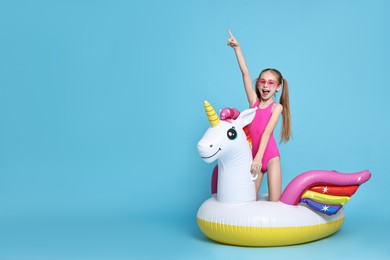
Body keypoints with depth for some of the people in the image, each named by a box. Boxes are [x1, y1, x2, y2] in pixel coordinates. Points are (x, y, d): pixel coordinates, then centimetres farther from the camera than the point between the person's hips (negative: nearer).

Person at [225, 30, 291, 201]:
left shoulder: (277, 107, -3)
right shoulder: (254, 101, 5)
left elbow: (267, 132, -15)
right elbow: (245, 72, -1)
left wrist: (259, 157, -25)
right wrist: (237, 48, -5)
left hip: (270, 155, -4)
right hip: (254, 155, 4)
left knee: (274, 202, -8)